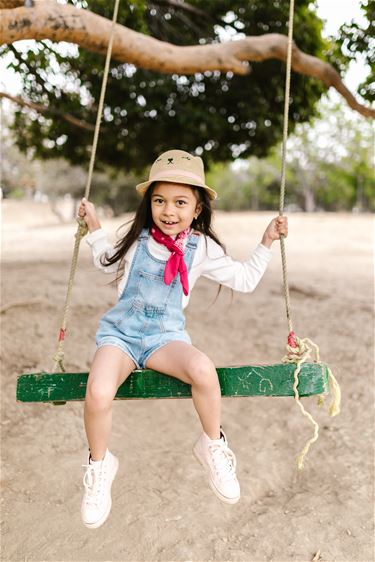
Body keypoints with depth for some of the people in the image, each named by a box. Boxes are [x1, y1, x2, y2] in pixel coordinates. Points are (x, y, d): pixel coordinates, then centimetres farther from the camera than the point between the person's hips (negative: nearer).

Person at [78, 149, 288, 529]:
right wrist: (94, 227, 14)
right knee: (98, 395, -30)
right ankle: (99, 465, 1)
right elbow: (109, 263, 24)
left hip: (165, 336, 0)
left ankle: (212, 447, -5)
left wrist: (267, 242, 6)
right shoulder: (137, 239, 3)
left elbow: (245, 280, 11)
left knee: (203, 369, -35)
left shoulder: (202, 248, 1)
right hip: (120, 331, 1)